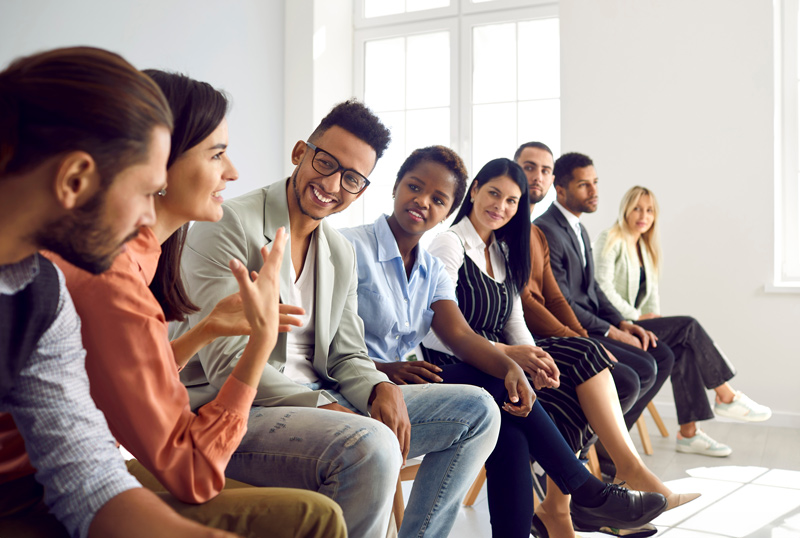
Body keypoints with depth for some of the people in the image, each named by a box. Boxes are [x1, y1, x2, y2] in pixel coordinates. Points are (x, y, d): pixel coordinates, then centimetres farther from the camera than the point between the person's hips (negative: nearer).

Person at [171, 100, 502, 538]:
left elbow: (346, 356, 15)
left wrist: (382, 388, -9)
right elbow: (227, 363, -17)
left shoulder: (342, 254, 15)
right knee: (371, 446, -37)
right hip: (234, 411, -8)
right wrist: (324, 406, -23)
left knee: (476, 411, 2)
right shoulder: (229, 225, -10)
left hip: (318, 401, 8)